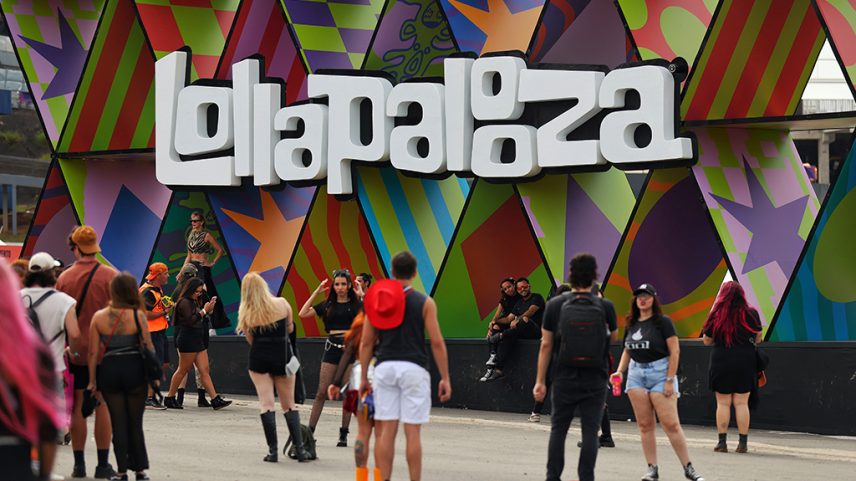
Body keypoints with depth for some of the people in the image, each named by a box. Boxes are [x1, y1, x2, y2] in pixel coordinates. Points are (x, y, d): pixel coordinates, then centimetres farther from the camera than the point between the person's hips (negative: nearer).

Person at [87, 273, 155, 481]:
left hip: (108, 370, 1)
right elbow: (148, 346, -5)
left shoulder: (99, 317, -2)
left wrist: (92, 380, 5)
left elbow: (94, 352, -2)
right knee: (135, 422, 9)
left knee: (118, 422, 8)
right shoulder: (137, 315, -7)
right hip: (134, 370, -1)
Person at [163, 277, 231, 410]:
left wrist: (209, 307, 7)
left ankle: (215, 400, -3)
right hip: (187, 340, -9)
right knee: (182, 370, 0)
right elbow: (190, 321, -20)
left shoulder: (195, 302, 16)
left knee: (204, 371, 2)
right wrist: (204, 310, -12)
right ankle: (169, 399, 10)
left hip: (197, 340, 9)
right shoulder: (184, 302, -12)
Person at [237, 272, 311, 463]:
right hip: (282, 357, 1)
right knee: (289, 405, 10)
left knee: (266, 403, 2)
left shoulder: (245, 313, -3)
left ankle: (273, 450, -4)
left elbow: (251, 340, 4)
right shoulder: (281, 304, -3)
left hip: (259, 359, -1)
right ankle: (299, 449, 5)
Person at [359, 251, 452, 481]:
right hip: (413, 368, -3)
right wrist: (445, 378, 0)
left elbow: (366, 342, 8)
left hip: (385, 367, 3)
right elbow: (437, 342, -4)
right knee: (413, 432, 0)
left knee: (385, 431, 3)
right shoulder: (424, 302, 0)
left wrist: (363, 377, 13)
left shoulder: (378, 299, 9)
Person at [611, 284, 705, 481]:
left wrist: (670, 380, -14)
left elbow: (674, 351, -9)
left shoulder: (663, 322, -6)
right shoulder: (631, 324, 11)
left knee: (671, 424, -10)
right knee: (645, 425, 3)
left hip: (659, 372, -5)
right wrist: (620, 371, 6)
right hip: (636, 374, 5)